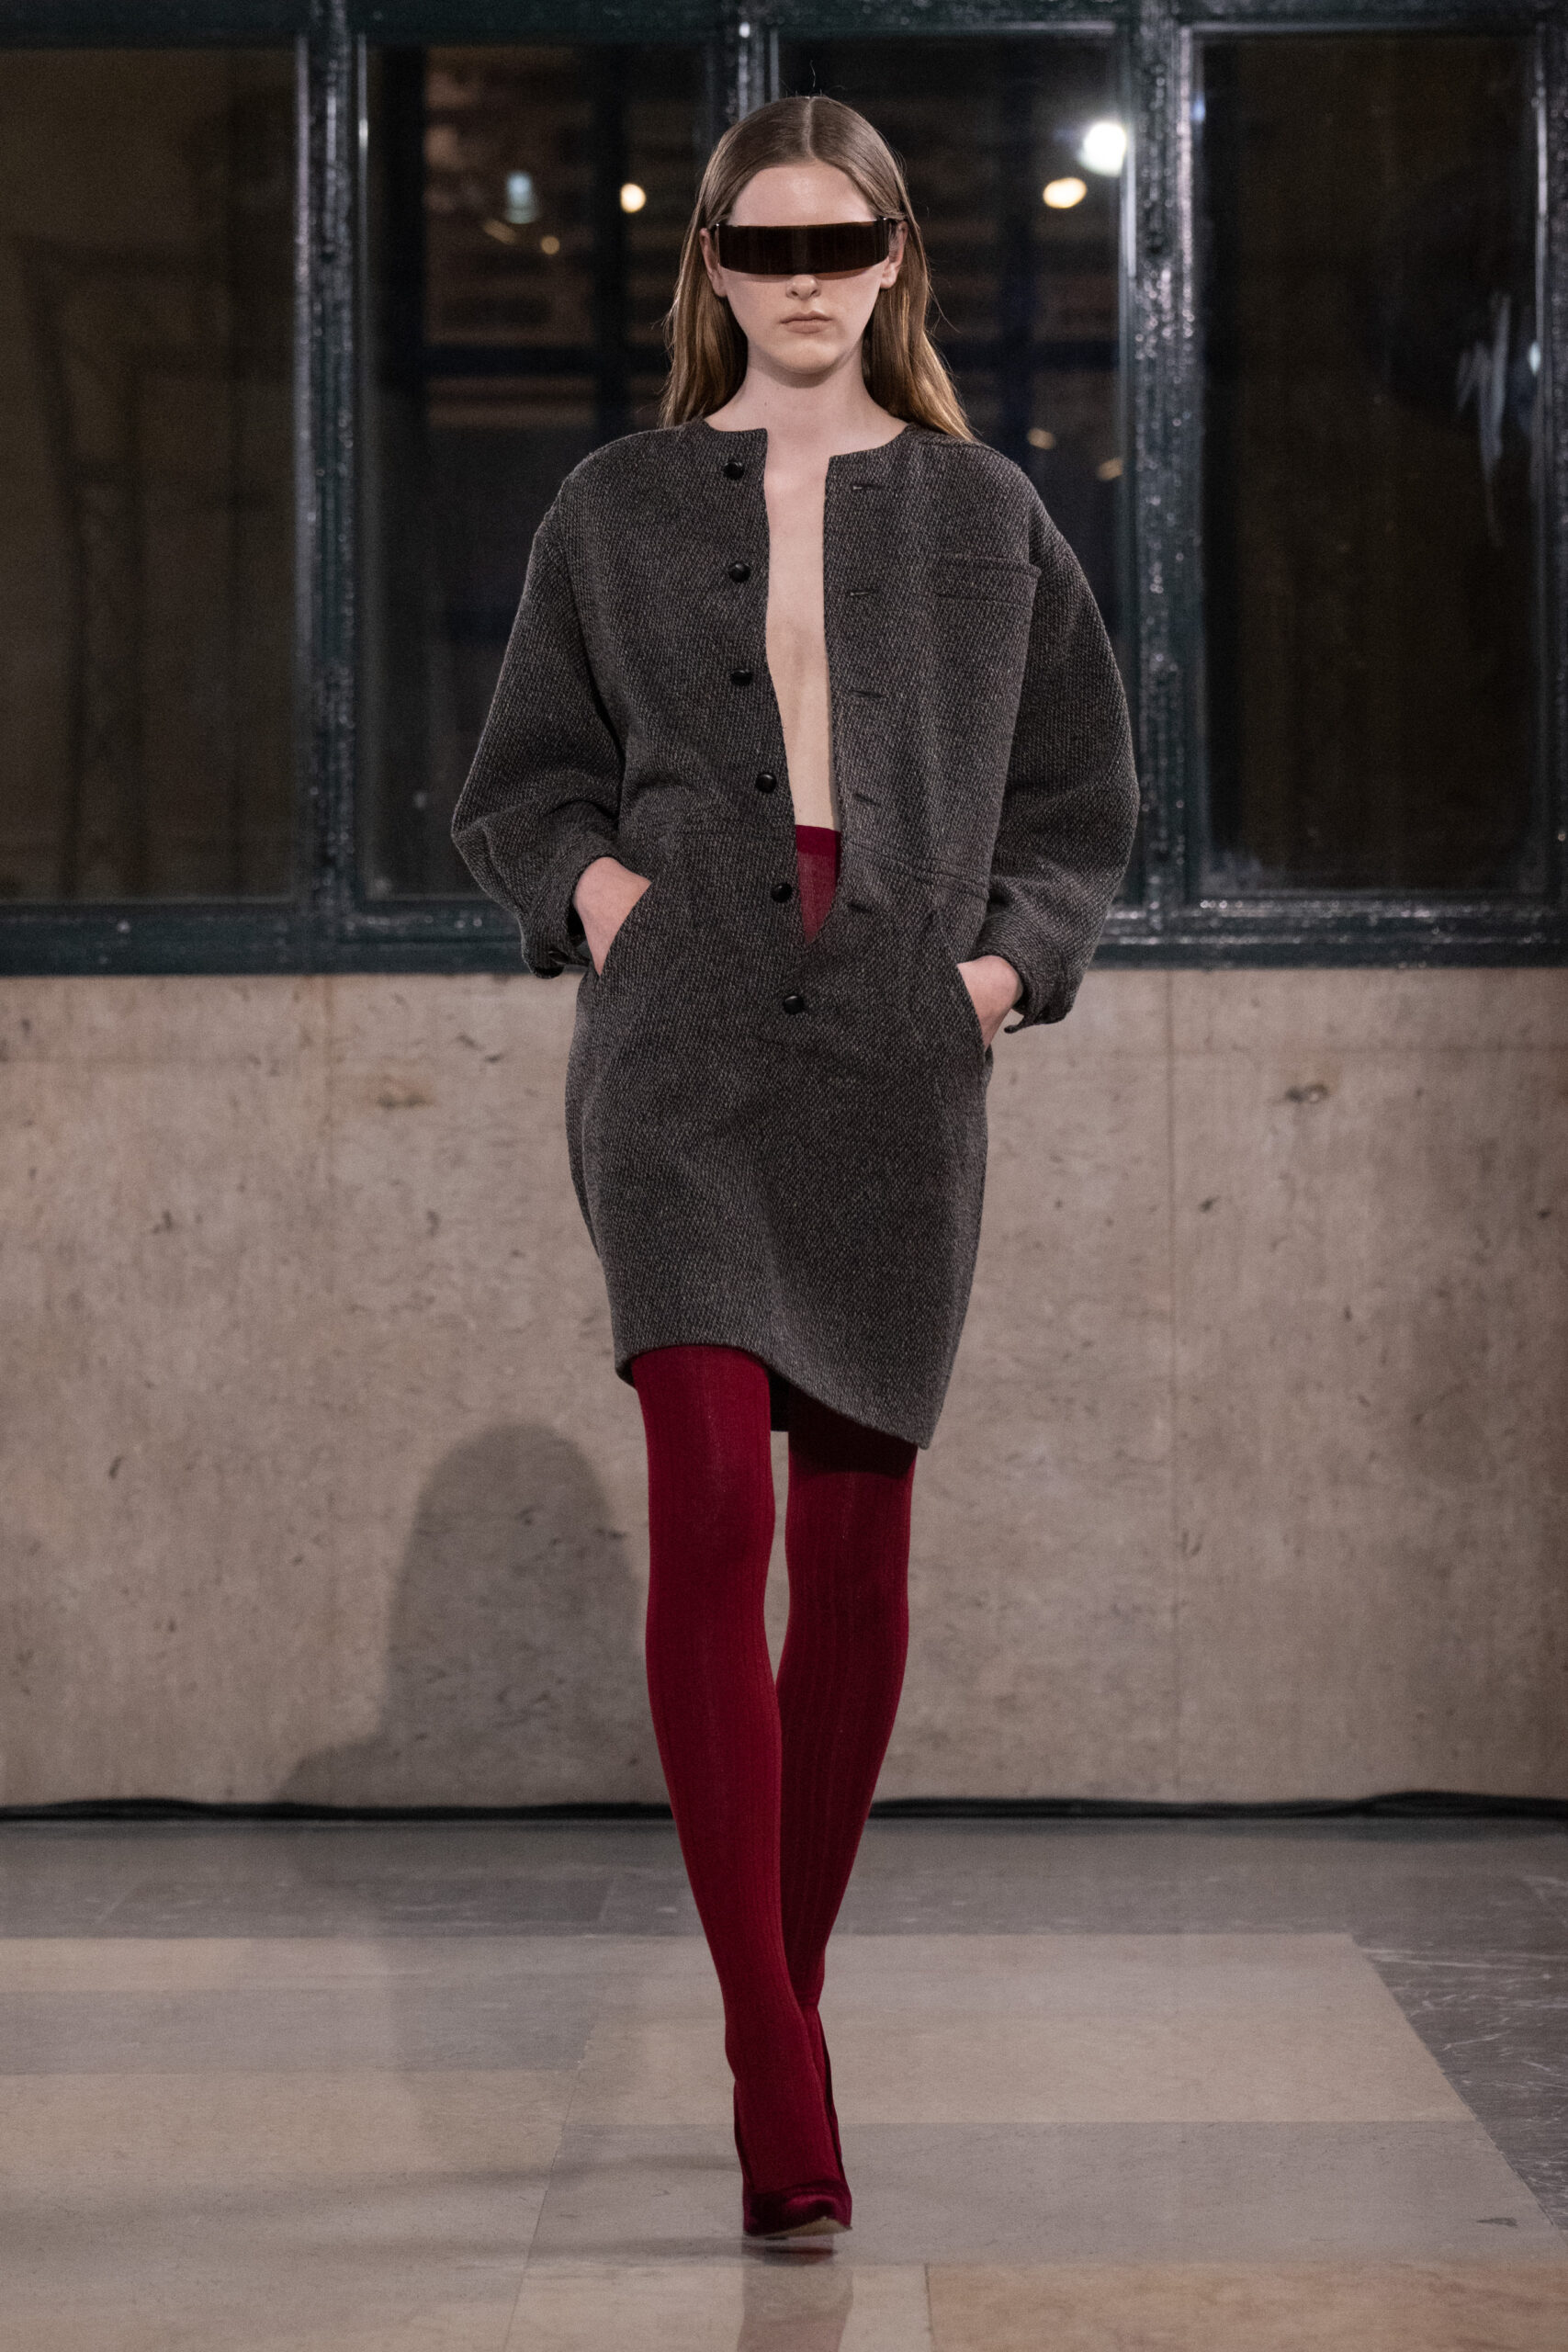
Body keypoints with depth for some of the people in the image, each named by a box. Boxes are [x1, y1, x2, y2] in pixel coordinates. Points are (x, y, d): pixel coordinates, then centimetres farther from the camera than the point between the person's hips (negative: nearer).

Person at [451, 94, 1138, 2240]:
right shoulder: (622, 510, 9)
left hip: (897, 1061, 2)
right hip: (684, 1048, -1)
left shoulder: (984, 516, 11)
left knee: (854, 1545, 6)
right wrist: (589, 884, -3)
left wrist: (1016, 955, 1)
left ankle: (791, 1989, 23)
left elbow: (1084, 796, 17)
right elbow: (522, 780, 17)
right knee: (711, 1516, -15)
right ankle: (778, 2086, -16)